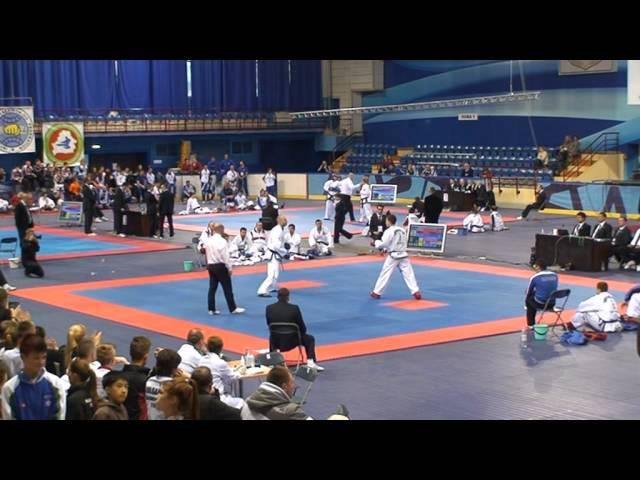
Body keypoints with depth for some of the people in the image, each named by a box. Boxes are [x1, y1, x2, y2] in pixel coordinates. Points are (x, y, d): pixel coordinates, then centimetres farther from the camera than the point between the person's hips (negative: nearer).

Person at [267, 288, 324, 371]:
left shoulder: (269, 308, -8)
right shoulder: (294, 308, -15)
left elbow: (269, 325, 6)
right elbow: (302, 328, -8)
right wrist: (301, 331, 16)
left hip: (275, 343, 3)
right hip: (291, 342, -3)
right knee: (309, 339, 24)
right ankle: (311, 362, 14)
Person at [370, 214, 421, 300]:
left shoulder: (388, 231, -12)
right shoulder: (402, 230, 10)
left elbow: (383, 243, -14)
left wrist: (375, 243, 6)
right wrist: (386, 249, 20)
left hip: (393, 256, -5)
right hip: (403, 255, 5)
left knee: (385, 274, 4)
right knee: (408, 274, 2)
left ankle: (376, 292, 12)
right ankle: (416, 292, -7)